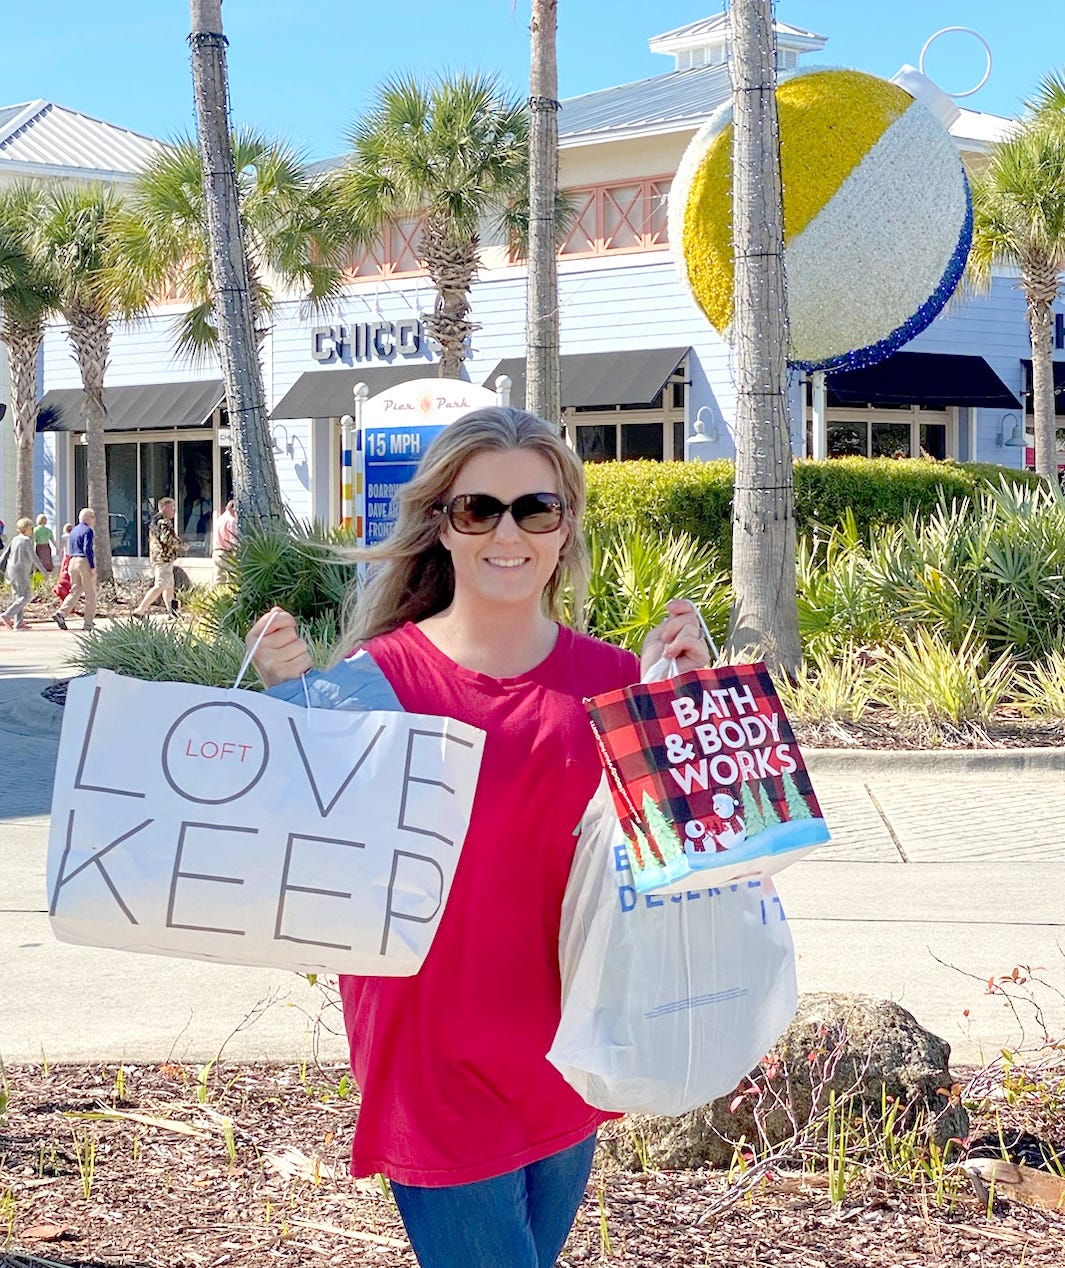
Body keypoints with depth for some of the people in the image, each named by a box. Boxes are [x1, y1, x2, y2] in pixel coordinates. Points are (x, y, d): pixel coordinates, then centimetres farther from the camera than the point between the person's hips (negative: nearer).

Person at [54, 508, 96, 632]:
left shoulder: (73, 531, 18)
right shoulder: (88, 530, -8)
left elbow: (69, 551, 20)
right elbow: (87, 549, -17)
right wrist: (93, 567, -17)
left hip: (73, 561, 7)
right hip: (84, 561, -7)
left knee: (75, 591, 9)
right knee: (90, 594, 1)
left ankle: (61, 613, -10)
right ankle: (87, 623, 2)